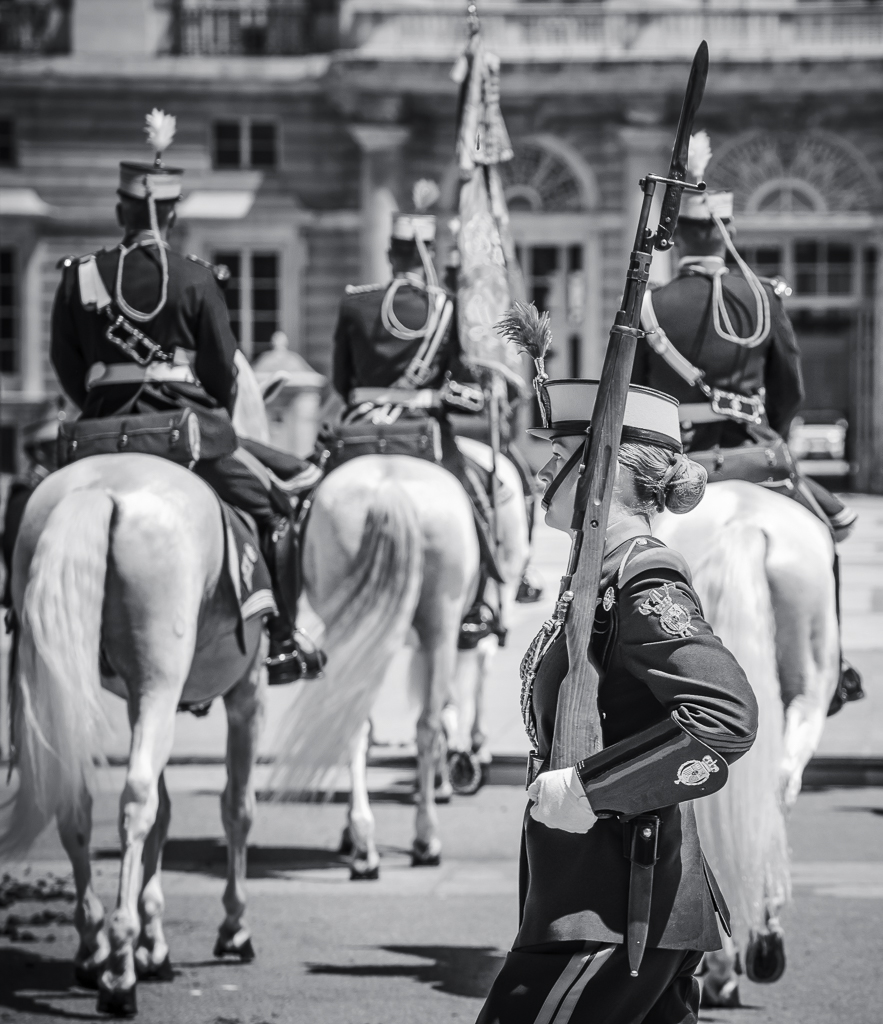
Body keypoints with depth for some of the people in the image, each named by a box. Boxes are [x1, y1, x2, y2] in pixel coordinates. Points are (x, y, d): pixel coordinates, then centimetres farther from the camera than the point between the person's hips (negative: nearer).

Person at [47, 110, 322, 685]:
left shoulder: (80, 276, 1)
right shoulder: (194, 278, -6)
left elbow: (65, 363, 7)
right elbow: (223, 366, -2)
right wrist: (218, 422, 16)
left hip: (106, 427, 2)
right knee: (275, 510, 13)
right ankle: (282, 643, 9)